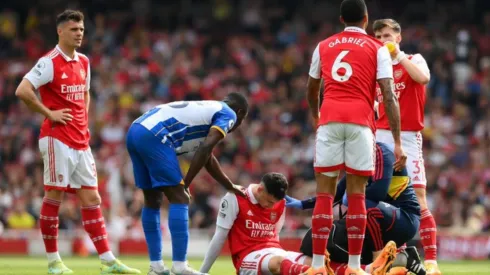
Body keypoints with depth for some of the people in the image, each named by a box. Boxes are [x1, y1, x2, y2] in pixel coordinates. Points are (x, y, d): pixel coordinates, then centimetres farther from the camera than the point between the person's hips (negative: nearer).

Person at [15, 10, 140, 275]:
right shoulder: (49, 62, -10)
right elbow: (22, 91, -19)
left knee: (91, 199, 5)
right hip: (57, 138, -8)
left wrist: (84, 120, 15)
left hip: (81, 141, 8)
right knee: (54, 196, -3)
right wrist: (49, 113, -15)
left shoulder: (83, 62, 14)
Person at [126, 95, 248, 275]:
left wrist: (230, 187, 48)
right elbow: (205, 149, -8)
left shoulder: (207, 110, 33)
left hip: (135, 131, 9)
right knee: (179, 199, -5)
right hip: (153, 137, -9)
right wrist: (186, 183, -6)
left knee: (152, 200, 16)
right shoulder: (228, 114, 8)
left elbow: (207, 158, 41)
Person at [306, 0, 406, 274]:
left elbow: (312, 91, 29)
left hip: (330, 119, 2)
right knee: (357, 194, 3)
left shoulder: (323, 47, 18)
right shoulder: (377, 49, 8)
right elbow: (389, 96, -1)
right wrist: (397, 143, -2)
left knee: (325, 192, 4)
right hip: (361, 121, -2)